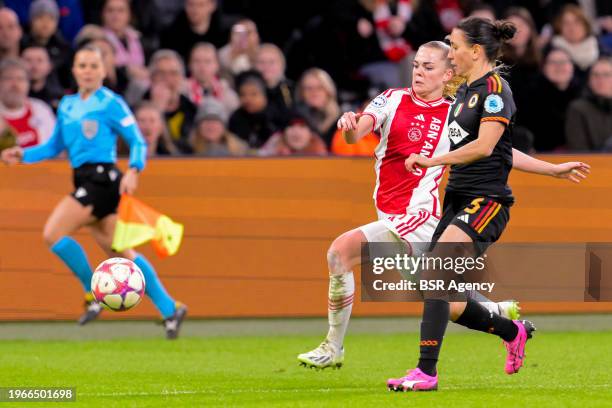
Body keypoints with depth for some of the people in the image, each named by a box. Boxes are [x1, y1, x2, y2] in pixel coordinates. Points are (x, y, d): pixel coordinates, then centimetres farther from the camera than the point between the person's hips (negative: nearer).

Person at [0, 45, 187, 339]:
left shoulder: (111, 103, -5)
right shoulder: (67, 105, 16)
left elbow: (137, 141, -6)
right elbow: (55, 147, 23)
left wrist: (133, 171, -22)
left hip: (102, 179, -8)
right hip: (85, 182, 8)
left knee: (53, 233, -17)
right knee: (119, 252, 8)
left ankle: (94, 292, -6)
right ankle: (169, 309, 12)